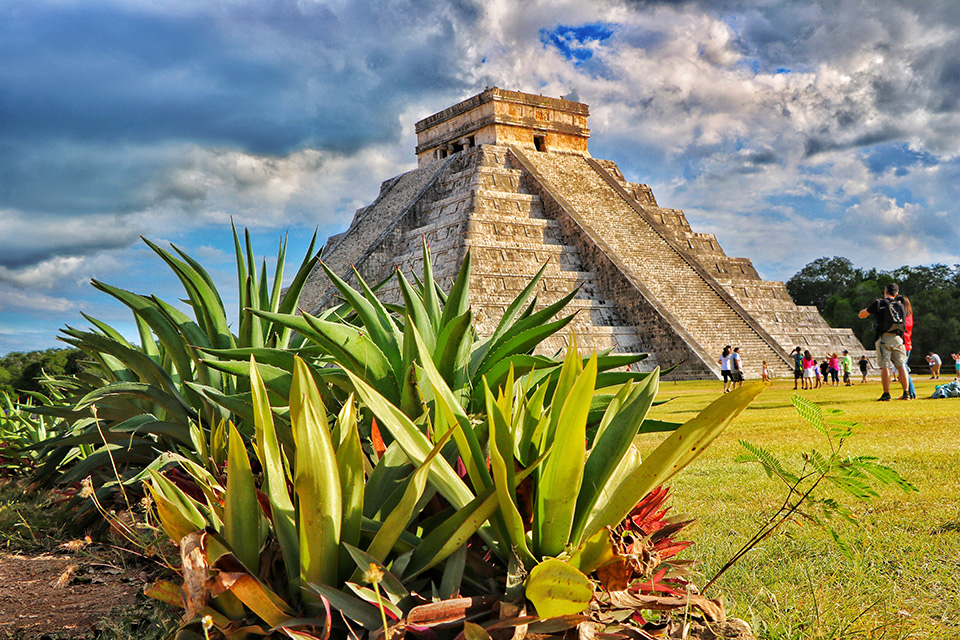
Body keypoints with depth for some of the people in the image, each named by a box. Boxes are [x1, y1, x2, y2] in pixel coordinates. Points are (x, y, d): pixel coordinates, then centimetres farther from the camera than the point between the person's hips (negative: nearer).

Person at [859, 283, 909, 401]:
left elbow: (861, 315, 7)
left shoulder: (878, 303, 0)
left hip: (884, 337, -4)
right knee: (901, 365, 7)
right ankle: (906, 393, 6)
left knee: (884, 366, -3)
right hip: (898, 337, 4)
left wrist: (868, 309, 27)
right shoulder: (900, 305, 13)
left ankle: (886, 394, -5)